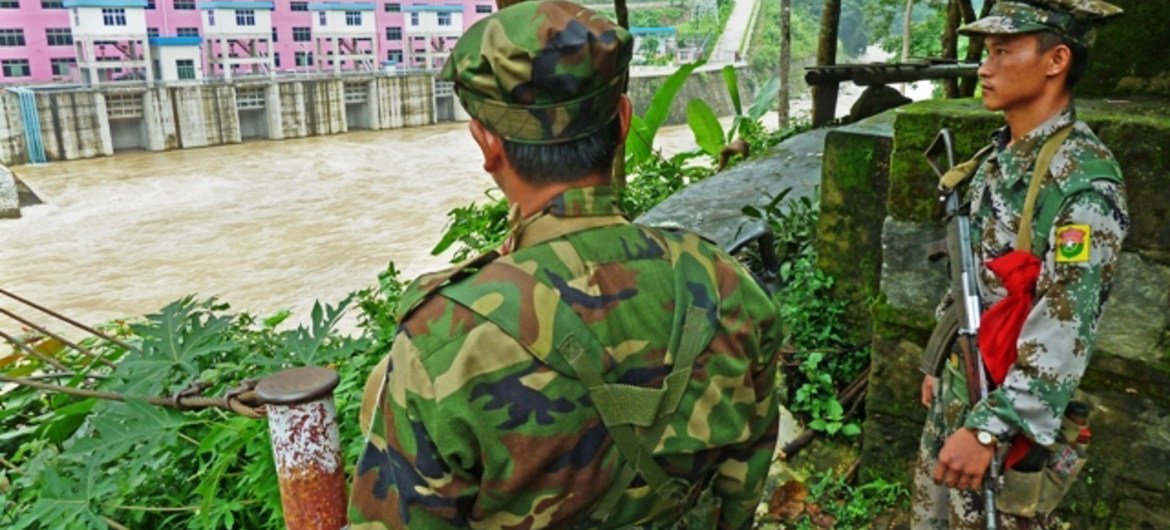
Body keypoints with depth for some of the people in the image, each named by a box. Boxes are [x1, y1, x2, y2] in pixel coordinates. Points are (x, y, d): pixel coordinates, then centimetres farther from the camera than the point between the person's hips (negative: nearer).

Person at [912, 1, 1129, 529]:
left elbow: (1066, 330, -26)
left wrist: (989, 428, -30)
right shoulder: (998, 156, 5)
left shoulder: (1085, 180, -21)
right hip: (958, 388, 8)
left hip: (1014, 409, -8)